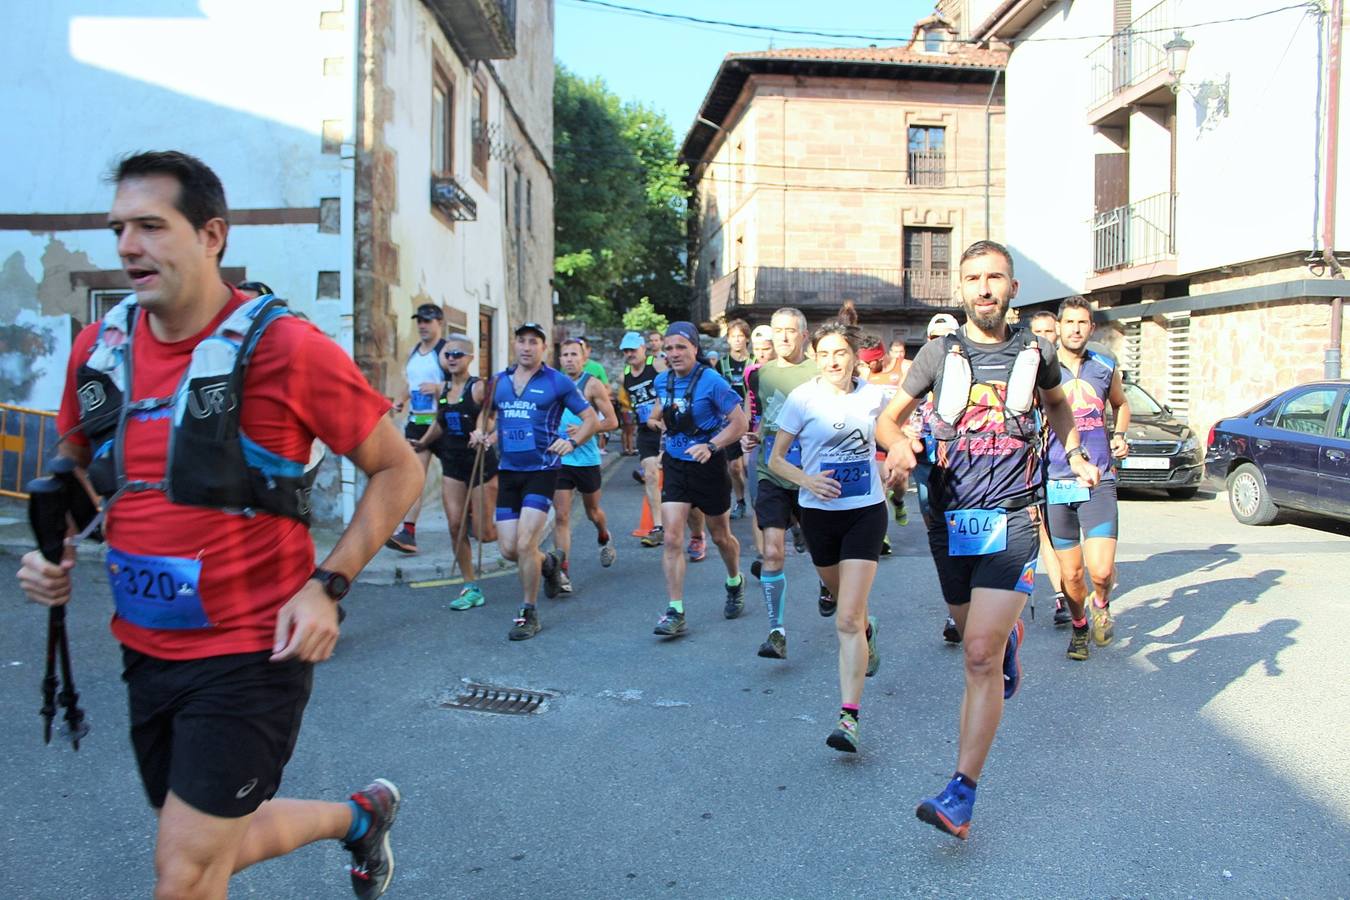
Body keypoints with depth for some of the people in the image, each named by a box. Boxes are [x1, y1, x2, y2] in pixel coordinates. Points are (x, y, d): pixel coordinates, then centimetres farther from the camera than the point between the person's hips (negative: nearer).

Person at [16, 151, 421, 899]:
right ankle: (361, 817, 48)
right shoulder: (100, 347, 1)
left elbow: (396, 468, -8)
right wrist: (53, 549, 1)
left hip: (251, 651, -6)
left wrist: (327, 585, -17)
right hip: (145, 649, 7)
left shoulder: (284, 347, -16)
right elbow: (74, 465, 20)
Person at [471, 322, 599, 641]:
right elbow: (488, 414, 26)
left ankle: (529, 613, 6)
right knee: (508, 548, 4)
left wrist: (572, 442, -19)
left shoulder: (558, 382, -4)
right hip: (508, 471, 5)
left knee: (524, 543, -13)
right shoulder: (499, 381, 9)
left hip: (541, 470, -5)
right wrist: (482, 432, 3)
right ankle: (548, 563, 37)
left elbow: (591, 419, -1)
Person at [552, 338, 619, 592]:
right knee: (561, 516, -7)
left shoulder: (593, 385, -7)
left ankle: (604, 538, 51)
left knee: (592, 511, 18)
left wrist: (584, 430, -22)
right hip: (559, 459, 3)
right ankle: (563, 573, -8)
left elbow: (612, 421, -9)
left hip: (587, 459, -2)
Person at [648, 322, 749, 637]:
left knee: (720, 536, 15)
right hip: (676, 466, 4)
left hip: (709, 466, -4)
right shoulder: (662, 381, 1)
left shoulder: (711, 381, -17)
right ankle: (675, 613, -6)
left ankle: (735, 584, 45)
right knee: (671, 539, -9)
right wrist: (655, 418, 7)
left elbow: (740, 423, -17)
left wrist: (711, 446, -28)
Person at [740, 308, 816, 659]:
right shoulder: (762, 373, 8)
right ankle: (776, 631, -2)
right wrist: (753, 436, 2)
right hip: (772, 475, 2)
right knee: (772, 552, -8)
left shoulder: (819, 373, -4)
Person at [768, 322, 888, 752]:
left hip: (865, 511, -1)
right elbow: (775, 459, -4)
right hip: (819, 512, 1)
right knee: (844, 600, 23)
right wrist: (807, 480, -22)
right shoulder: (802, 398, -8)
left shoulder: (874, 396, -3)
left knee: (847, 619, -13)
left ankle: (849, 716, -13)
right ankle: (867, 630, 59)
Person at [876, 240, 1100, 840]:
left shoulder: (1035, 352, 5)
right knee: (976, 637, 19)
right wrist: (901, 447, -16)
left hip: (1012, 519, -2)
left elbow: (1058, 406, 27)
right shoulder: (940, 354, 3)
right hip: (950, 520, 2)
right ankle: (1010, 633, 58)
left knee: (981, 655, -15)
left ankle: (961, 798, -11)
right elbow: (887, 419, 6)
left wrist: (1074, 456, 11)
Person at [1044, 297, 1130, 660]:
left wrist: (1120, 436, 9)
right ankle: (1079, 626, 35)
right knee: (1071, 574, 6)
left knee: (1102, 571, -13)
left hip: (1099, 482, 1)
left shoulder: (1106, 368, 8)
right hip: (1055, 483, 0)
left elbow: (1121, 404, 28)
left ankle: (1101, 603, 22)